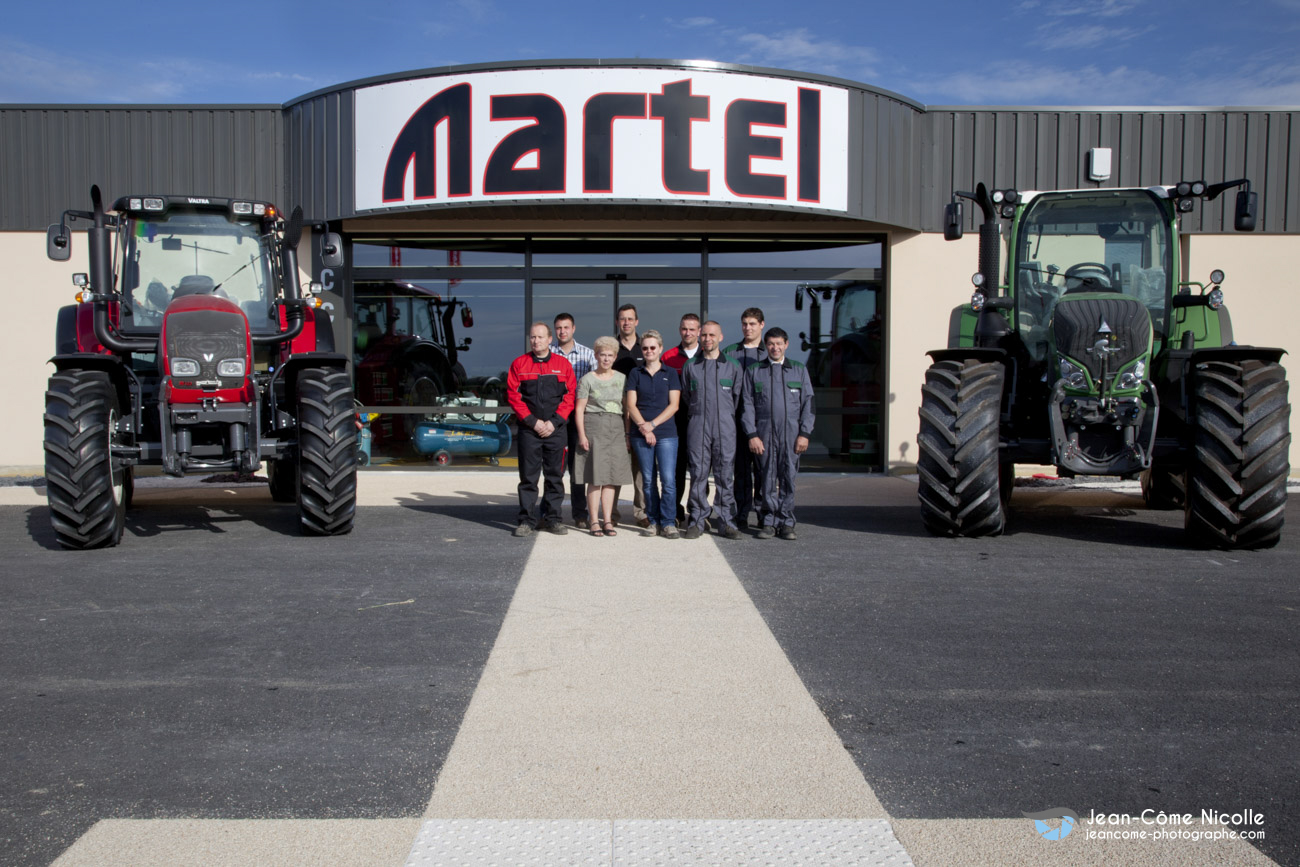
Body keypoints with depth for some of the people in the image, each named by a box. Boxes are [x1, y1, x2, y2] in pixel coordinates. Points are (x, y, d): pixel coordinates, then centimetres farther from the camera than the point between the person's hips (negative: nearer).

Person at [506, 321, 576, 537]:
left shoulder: (563, 364, 6)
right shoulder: (518, 364, 5)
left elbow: (570, 396, 2)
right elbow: (513, 396, 1)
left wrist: (554, 422, -8)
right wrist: (533, 421, -8)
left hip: (557, 429, 1)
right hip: (528, 430, 0)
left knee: (555, 476, 5)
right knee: (528, 476, 1)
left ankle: (554, 519, 13)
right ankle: (527, 520, 8)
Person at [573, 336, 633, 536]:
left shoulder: (621, 379, 12)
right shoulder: (587, 380, 3)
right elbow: (579, 410, 0)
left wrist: (627, 434, 6)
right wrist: (582, 435, -8)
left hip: (616, 429, 3)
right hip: (594, 427, -3)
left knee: (611, 477, 3)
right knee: (595, 477, -4)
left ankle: (608, 520, 8)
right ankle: (594, 522, 0)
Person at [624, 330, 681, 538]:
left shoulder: (670, 373, 8)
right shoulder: (635, 373, 11)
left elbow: (673, 405, 0)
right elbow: (631, 404, 4)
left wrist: (652, 424, -9)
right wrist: (643, 427, -10)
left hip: (666, 433, -1)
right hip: (640, 435, 1)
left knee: (668, 479, -9)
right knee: (648, 480, 4)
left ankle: (668, 522, -2)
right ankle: (653, 521, 12)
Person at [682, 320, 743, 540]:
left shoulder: (732, 366, 8)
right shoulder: (690, 366, 9)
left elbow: (736, 397, 13)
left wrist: (726, 418, 12)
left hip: (725, 429, 0)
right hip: (698, 428, 0)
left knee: (724, 476, 1)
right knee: (698, 475, -1)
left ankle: (726, 522, 7)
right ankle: (697, 522, 6)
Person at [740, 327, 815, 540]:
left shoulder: (800, 370, 13)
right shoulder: (753, 371, 11)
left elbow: (808, 404, 9)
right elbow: (747, 405, 6)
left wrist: (805, 434, -1)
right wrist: (751, 435, -4)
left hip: (791, 434, 0)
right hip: (764, 433, 0)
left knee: (788, 478, 0)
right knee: (767, 479, 0)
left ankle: (786, 523, 8)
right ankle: (769, 522, 8)